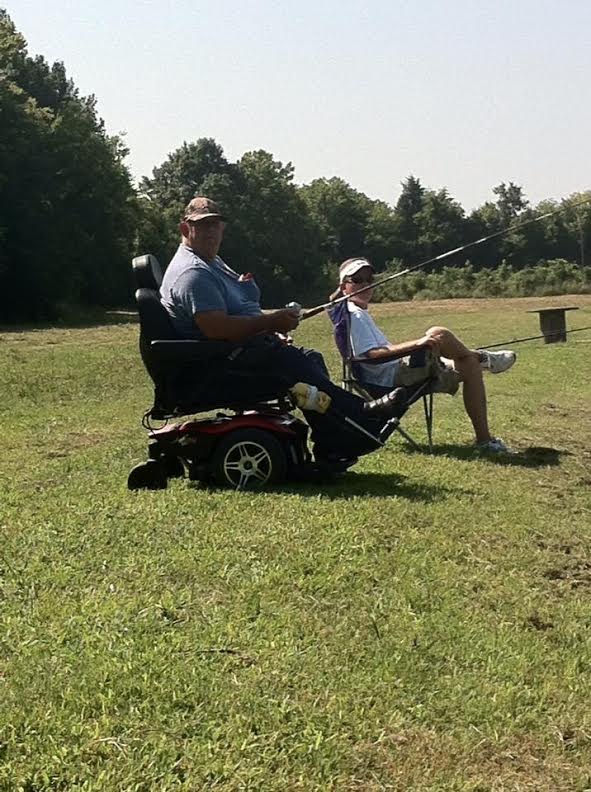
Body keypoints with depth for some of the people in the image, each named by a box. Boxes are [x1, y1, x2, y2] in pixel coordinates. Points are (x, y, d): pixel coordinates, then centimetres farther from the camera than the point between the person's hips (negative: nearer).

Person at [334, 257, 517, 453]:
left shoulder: (361, 314, 22)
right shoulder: (353, 315, -12)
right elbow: (371, 356, -26)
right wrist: (416, 344, -30)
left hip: (397, 375, 11)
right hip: (389, 380, -11)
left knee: (470, 366, 7)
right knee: (438, 335, -21)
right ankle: (481, 358, 6)